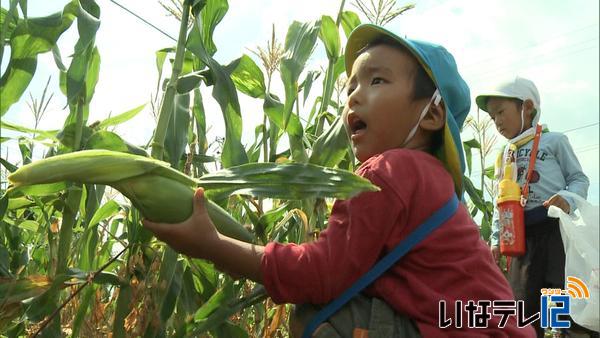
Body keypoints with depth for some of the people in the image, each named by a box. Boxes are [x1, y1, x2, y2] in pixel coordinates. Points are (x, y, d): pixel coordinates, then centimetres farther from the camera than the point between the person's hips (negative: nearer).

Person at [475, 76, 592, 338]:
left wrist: (568, 198, -19)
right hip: (521, 237, 5)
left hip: (555, 228, -5)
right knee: (523, 310, 4)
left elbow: (579, 178, 2)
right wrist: (496, 240, 11)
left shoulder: (553, 141, 4)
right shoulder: (504, 158, 18)